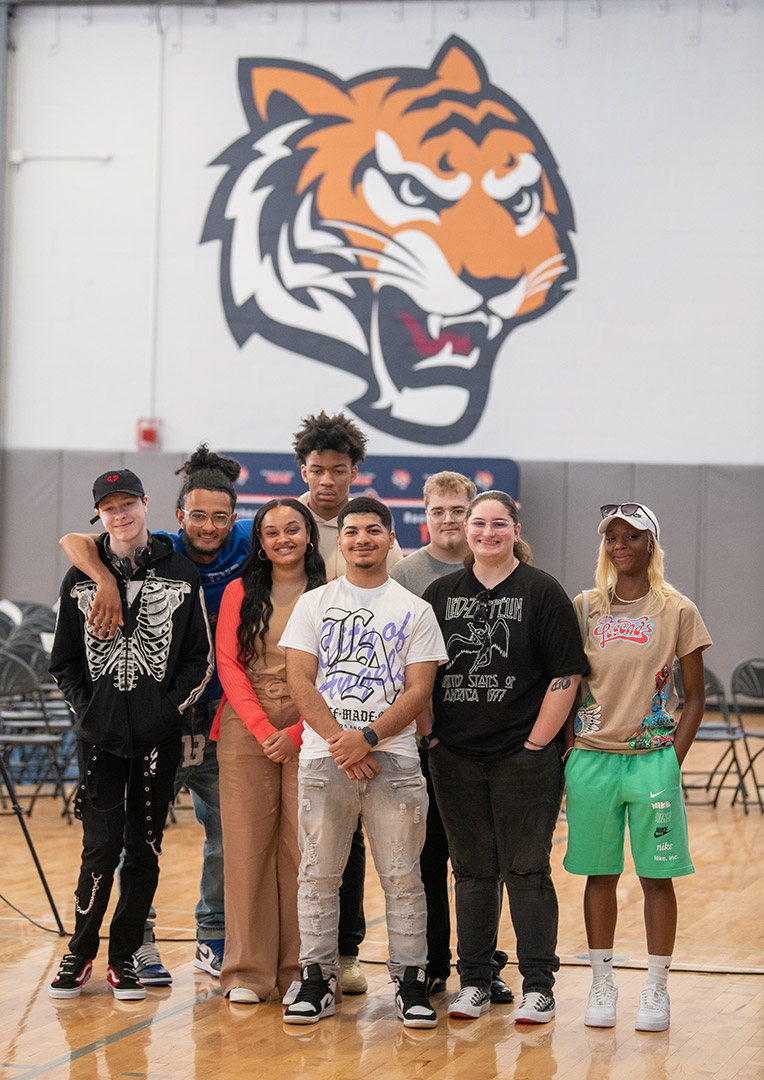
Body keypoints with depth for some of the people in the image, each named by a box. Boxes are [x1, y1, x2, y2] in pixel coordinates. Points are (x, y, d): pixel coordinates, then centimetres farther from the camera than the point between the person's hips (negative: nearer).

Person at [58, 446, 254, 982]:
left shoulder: (247, 545, -4)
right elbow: (74, 541, -15)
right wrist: (107, 581, -33)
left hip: (219, 716, 3)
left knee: (228, 832, 7)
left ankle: (215, 939, 20)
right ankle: (138, 942, 10)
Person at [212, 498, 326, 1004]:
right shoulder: (240, 593, 9)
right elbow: (229, 663, 3)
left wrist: (295, 732, -9)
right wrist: (262, 729, -8)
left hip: (310, 730, -1)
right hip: (246, 729, 1)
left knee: (304, 848, -2)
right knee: (247, 845, 0)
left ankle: (299, 969, 8)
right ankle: (248, 971, 6)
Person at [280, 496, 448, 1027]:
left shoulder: (415, 610, 8)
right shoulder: (314, 604, 10)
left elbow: (419, 690, 1)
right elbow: (300, 681, 2)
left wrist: (368, 737, -13)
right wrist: (339, 741, -10)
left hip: (393, 757, -1)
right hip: (325, 758, 1)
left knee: (402, 876, 0)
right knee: (319, 874, 3)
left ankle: (411, 982, 6)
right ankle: (318, 981, 10)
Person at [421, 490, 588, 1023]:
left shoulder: (542, 592, -2)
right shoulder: (442, 593, 10)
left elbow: (566, 676, -6)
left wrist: (536, 744, -10)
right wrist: (430, 736, 4)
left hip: (525, 756, -4)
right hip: (456, 757, 4)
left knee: (527, 870, -1)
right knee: (474, 872, 9)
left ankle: (538, 986, 5)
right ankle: (474, 983, 17)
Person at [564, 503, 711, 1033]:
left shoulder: (678, 611, 0)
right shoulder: (582, 610, 6)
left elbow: (695, 697, 2)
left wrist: (675, 762, -5)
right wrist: (570, 752, 2)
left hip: (652, 759, -2)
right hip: (592, 761, 2)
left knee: (658, 876, 3)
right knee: (600, 875, 7)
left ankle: (656, 990, 11)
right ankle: (602, 985, 17)